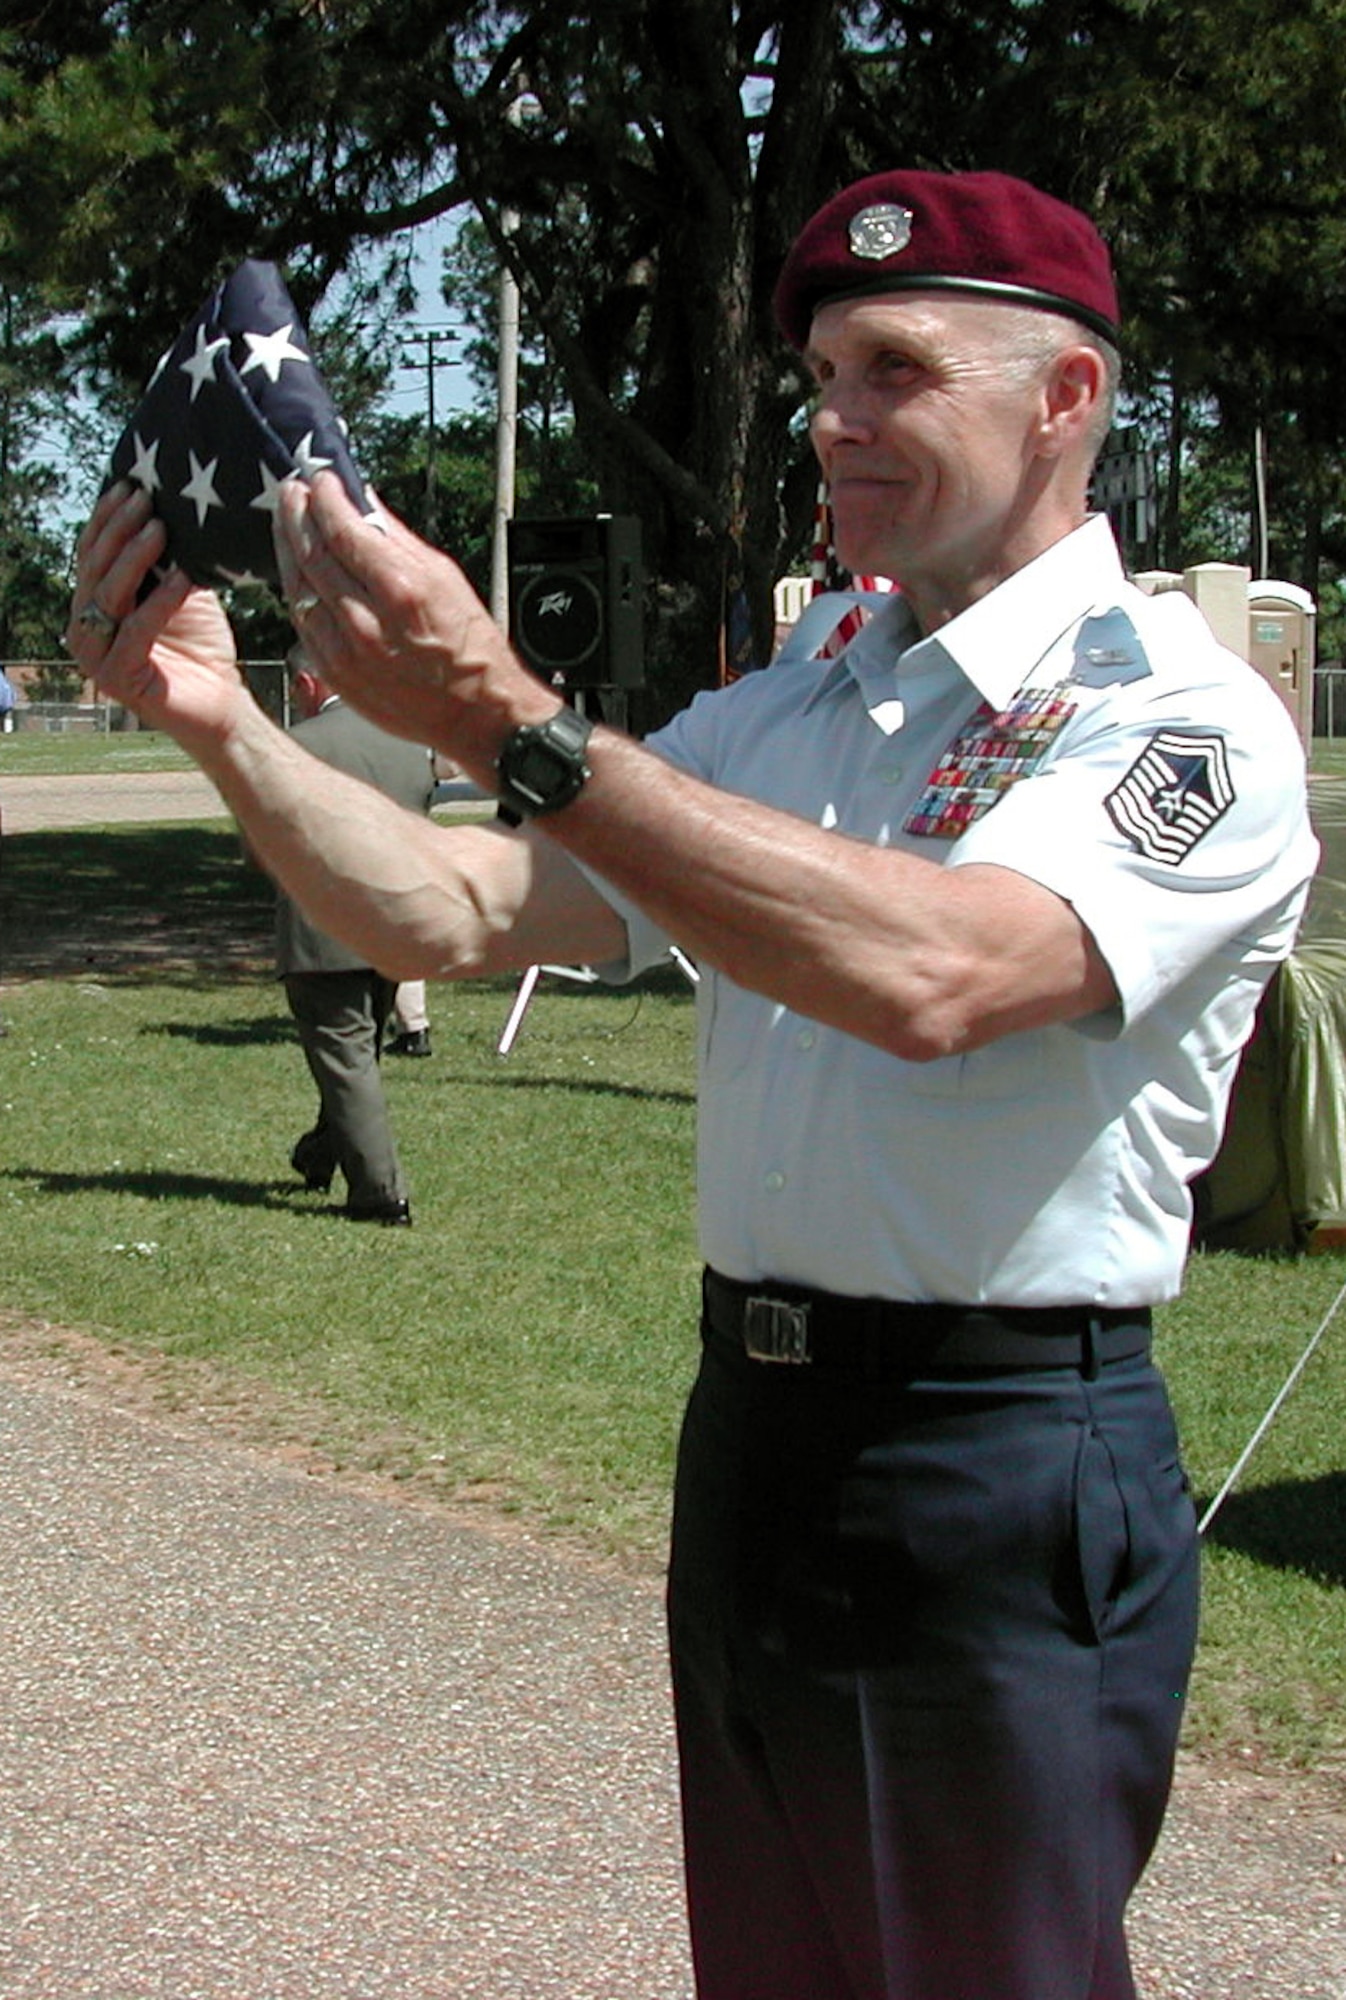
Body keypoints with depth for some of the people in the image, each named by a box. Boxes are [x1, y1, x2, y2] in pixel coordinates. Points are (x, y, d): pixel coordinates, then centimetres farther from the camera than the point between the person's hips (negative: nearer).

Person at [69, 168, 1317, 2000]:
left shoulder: (1180, 715, -11)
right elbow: (455, 918, 6)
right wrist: (220, 722, -12)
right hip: (752, 1439, 7)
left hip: (1005, 1491, -7)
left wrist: (510, 727, -33)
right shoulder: (776, 723, 13)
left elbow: (930, 976, -30)